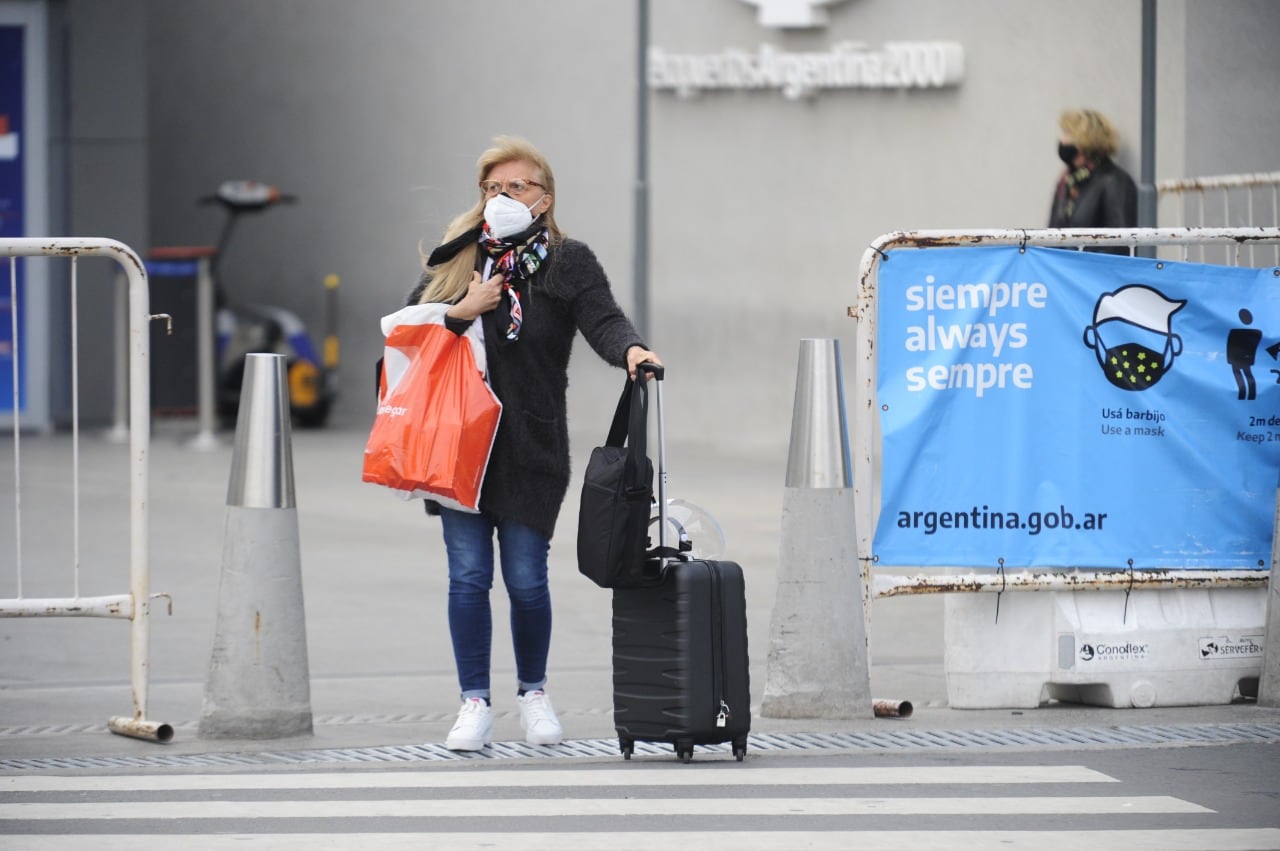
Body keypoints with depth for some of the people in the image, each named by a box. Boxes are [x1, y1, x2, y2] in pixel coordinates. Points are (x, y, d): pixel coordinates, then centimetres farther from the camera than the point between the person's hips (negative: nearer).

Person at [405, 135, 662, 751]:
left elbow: (603, 321, -11)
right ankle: (475, 705, 8)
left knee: (526, 579, 0)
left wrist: (631, 350, -33)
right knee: (468, 575, -1)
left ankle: (533, 693, 22)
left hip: (531, 445, -2)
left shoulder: (567, 262, 3)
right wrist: (461, 312, -9)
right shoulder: (458, 257, 10)